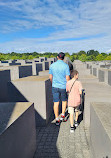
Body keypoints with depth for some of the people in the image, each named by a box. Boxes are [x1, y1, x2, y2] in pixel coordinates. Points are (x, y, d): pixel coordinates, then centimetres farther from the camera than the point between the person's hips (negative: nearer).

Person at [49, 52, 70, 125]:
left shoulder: (52, 65, -1)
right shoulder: (66, 66, -9)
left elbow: (50, 77, 5)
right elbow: (67, 78, -10)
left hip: (55, 86, 2)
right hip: (63, 87, -1)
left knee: (56, 103, 6)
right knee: (64, 101, 22)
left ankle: (57, 119, 13)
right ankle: (63, 115, 18)